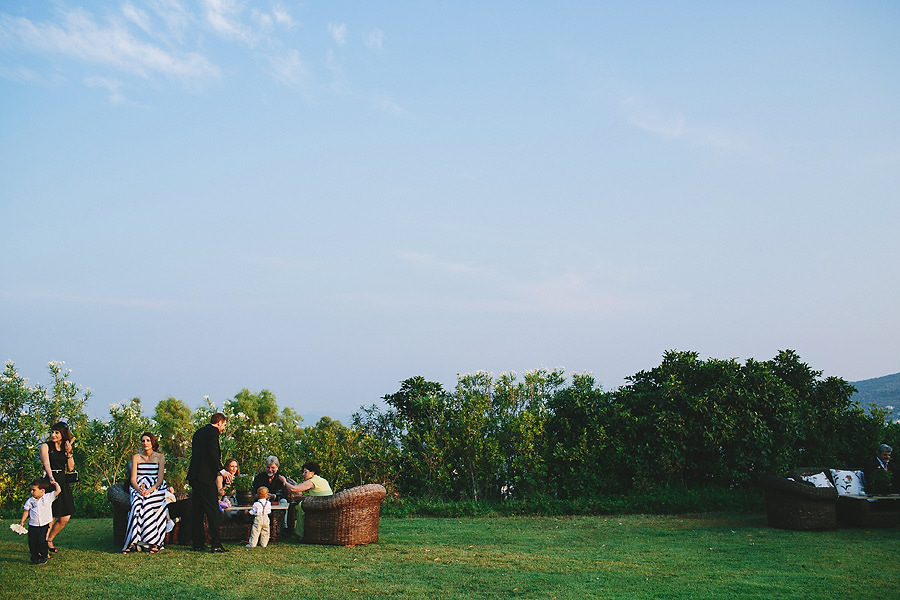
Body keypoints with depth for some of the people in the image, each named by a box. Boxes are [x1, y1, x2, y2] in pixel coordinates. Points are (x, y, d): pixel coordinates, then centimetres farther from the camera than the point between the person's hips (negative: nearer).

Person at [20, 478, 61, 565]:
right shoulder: (30, 501, 5)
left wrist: (55, 483, 6)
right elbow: (26, 511, 11)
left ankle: (44, 557, 7)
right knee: (32, 543, 0)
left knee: (42, 541, -14)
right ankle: (35, 558, 20)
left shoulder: (48, 497, -3)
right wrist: (22, 522, 7)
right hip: (33, 526, 3)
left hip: (44, 525, -3)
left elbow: (58, 491, -9)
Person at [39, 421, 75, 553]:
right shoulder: (46, 446, -1)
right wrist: (51, 478, -33)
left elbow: (70, 468, 9)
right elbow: (46, 464, -17)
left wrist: (69, 453, -5)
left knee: (65, 518, 4)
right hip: (50, 481, -5)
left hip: (63, 483, 5)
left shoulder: (66, 447, 14)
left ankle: (49, 540, 25)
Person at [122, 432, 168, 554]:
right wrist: (139, 489, -17)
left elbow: (160, 479, -1)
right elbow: (133, 479, 4)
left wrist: (149, 490, -19)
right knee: (137, 504, -32)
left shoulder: (160, 457, 8)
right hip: (139, 488, 1)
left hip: (155, 488, -1)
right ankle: (133, 541, -36)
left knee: (147, 505, -33)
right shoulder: (136, 457, 13)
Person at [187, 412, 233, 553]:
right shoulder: (213, 431, -7)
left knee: (197, 510, 12)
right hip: (205, 476, -9)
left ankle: (197, 543, 15)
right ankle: (216, 544, -11)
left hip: (194, 475, 9)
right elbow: (212, 452, -19)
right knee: (212, 510, -8)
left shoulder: (199, 432, 20)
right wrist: (222, 470, -12)